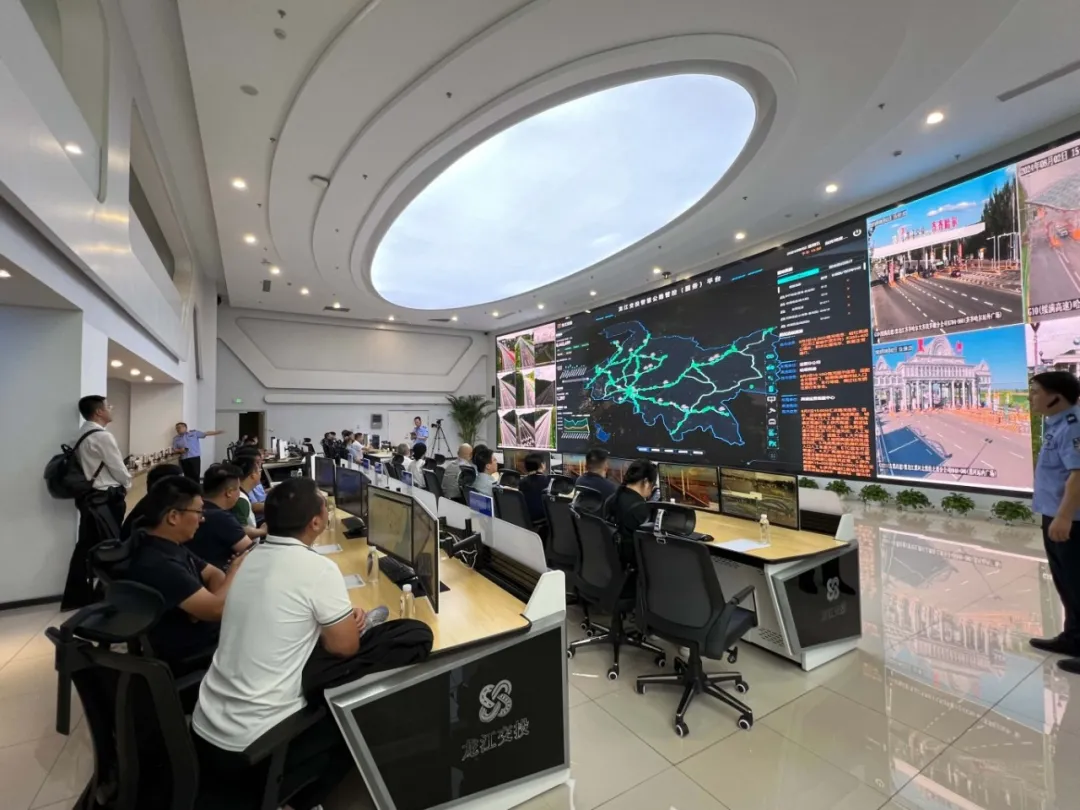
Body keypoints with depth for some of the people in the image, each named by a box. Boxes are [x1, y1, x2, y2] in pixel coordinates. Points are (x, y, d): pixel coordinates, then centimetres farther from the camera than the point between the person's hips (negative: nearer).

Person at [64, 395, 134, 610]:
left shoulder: (81, 435, 10)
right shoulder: (102, 436, -19)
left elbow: (95, 466, 14)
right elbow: (118, 469, -13)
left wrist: (119, 484, 14)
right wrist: (126, 485, 5)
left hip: (89, 496, 9)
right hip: (105, 498, -9)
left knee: (86, 545, 15)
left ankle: (76, 596, 23)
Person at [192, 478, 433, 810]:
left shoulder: (253, 558, 2)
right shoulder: (318, 568, -22)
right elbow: (346, 646, -11)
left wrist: (340, 617, 6)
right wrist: (349, 622, 9)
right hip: (249, 749, -8)